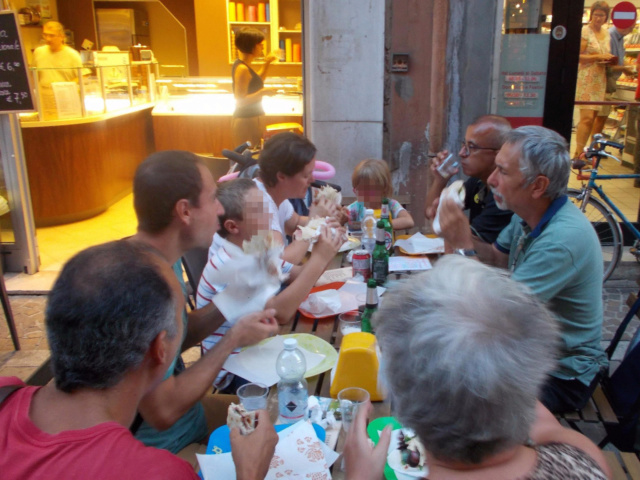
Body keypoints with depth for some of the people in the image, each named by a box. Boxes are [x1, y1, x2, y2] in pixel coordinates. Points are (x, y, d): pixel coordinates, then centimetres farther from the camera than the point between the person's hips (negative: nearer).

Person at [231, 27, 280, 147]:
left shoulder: (245, 66, 10)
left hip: (252, 119, 10)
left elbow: (256, 82, 28)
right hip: (247, 121, -10)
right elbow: (240, 100, -22)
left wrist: (267, 64, 17)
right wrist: (264, 92, -22)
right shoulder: (242, 69, -18)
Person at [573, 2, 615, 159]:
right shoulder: (585, 31, -6)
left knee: (593, 117, 7)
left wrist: (609, 59, 3)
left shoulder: (606, 33, 15)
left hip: (600, 80, 7)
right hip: (586, 79, -7)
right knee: (587, 117, -14)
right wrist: (598, 57, -18)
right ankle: (578, 154, -11)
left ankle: (582, 151, 14)